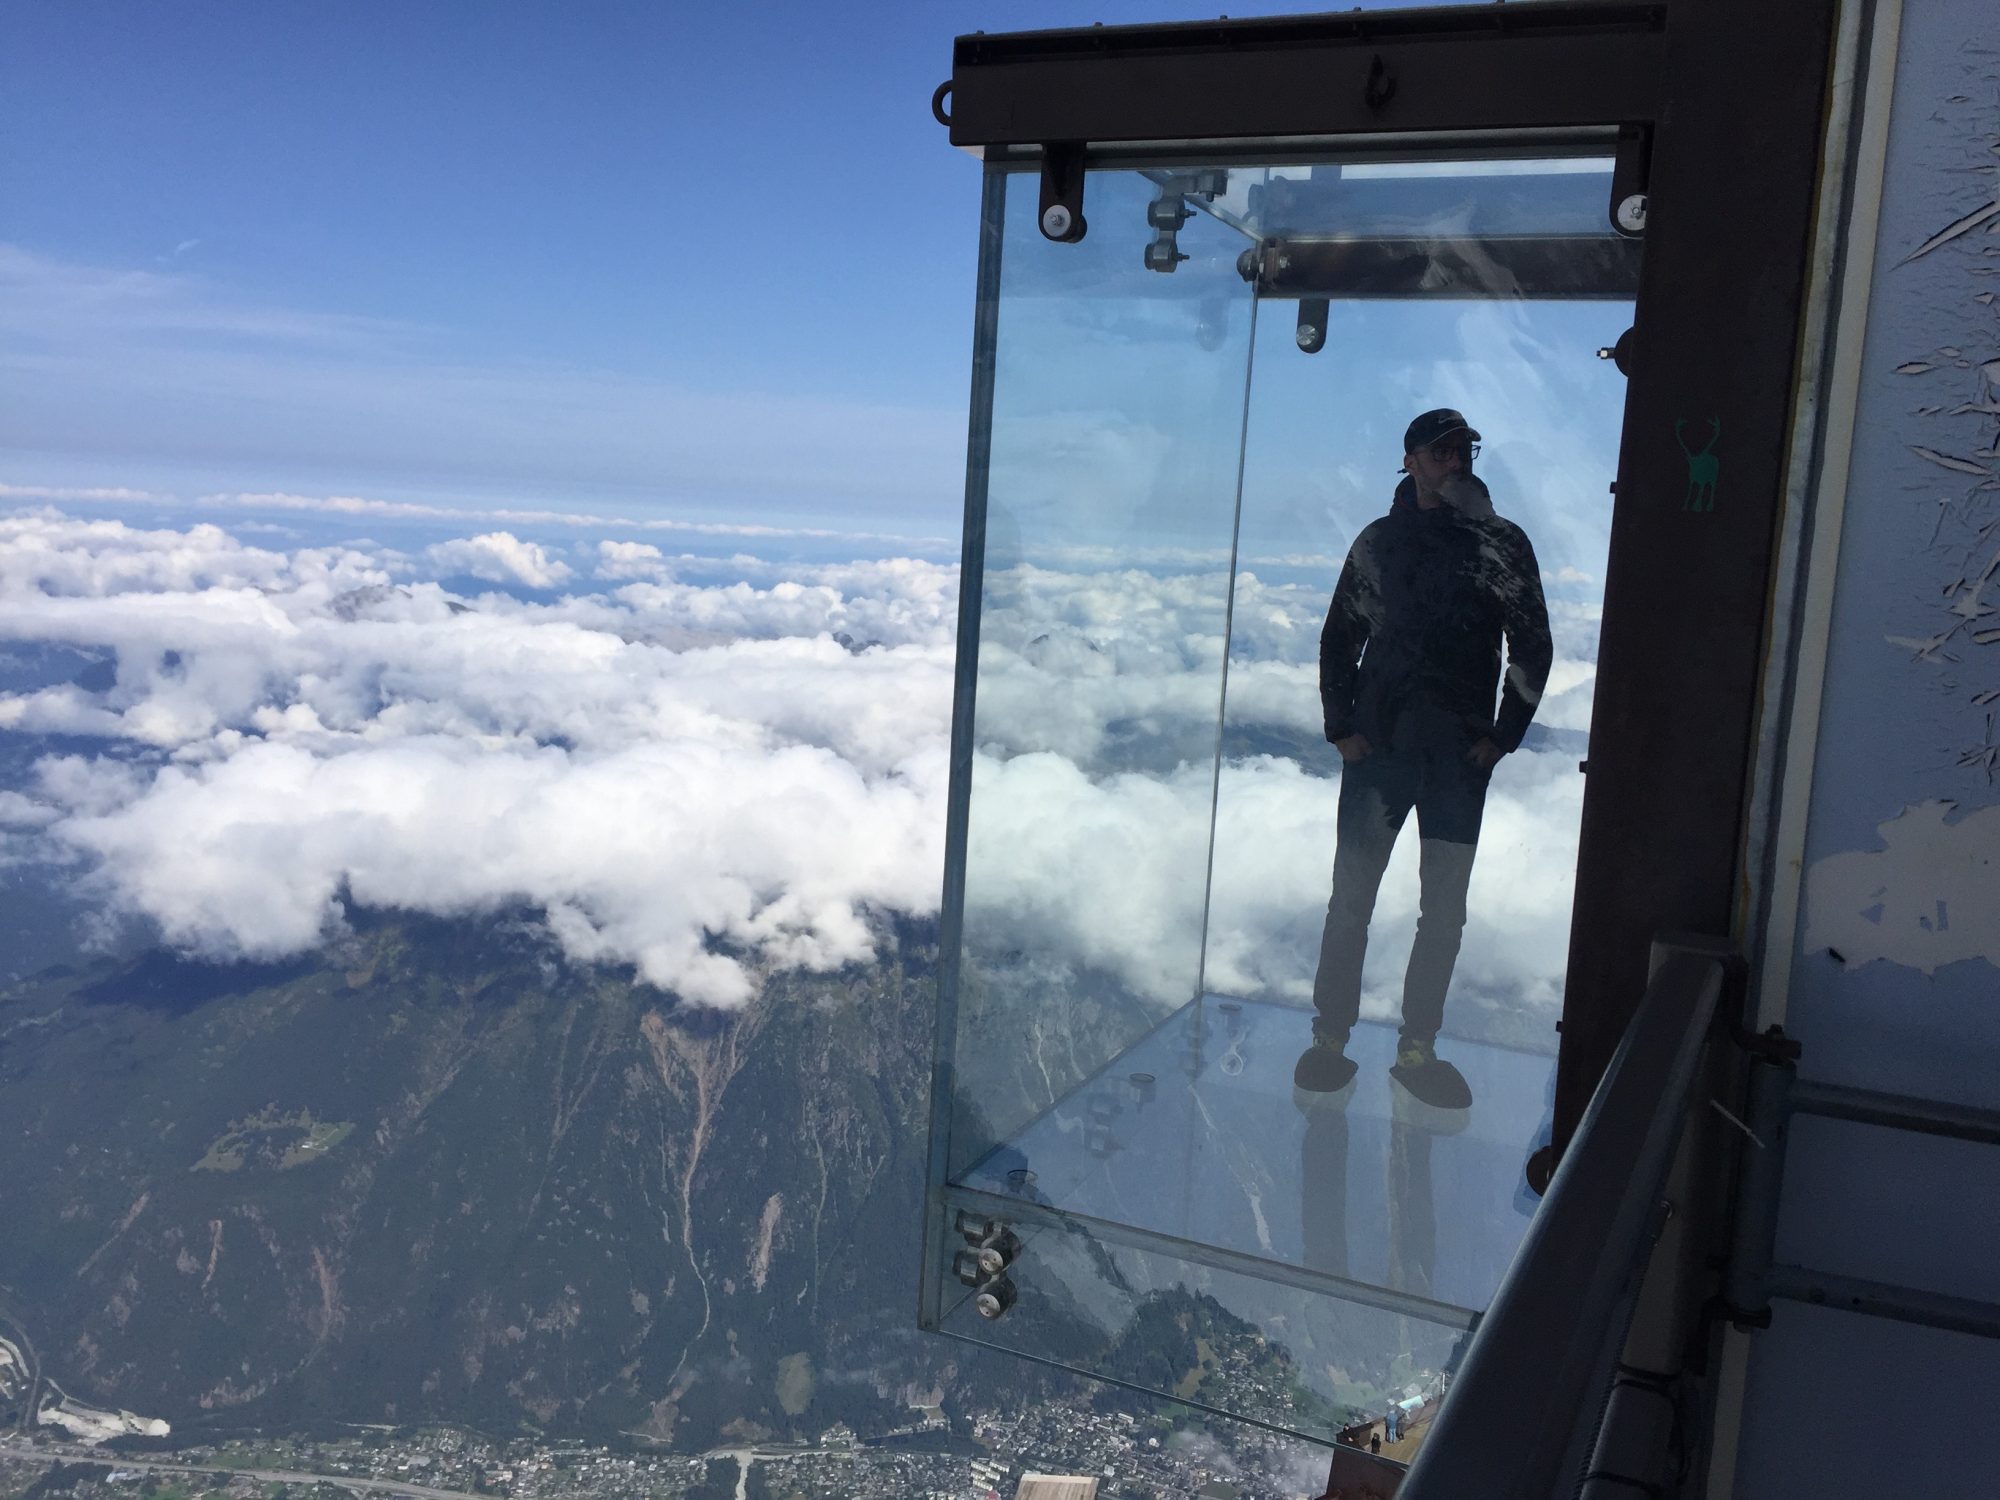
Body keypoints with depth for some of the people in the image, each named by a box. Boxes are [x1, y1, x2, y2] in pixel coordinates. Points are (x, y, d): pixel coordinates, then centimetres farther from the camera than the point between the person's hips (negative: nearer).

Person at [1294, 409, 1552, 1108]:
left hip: (1461, 757, 0)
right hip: (1378, 747, 0)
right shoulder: (1379, 541, 8)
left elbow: (1533, 649, 8)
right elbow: (1339, 639, 12)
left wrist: (1502, 736, -1)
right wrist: (1341, 726, 1)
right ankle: (1330, 1035, 13)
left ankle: (1417, 1047, 15)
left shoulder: (1505, 544, 6)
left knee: (1445, 908, 4)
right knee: (1351, 895, 2)